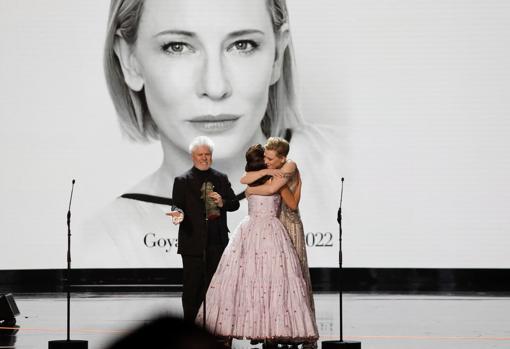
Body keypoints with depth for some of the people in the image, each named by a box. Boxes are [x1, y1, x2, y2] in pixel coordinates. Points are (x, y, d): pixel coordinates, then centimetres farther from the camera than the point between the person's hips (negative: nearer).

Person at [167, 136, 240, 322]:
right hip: (193, 242, -4)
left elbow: (235, 203, 11)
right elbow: (178, 205, -5)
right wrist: (179, 213, -28)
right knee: (192, 287, -3)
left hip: (217, 242, 4)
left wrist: (222, 202, -10)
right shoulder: (182, 181, 2)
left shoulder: (221, 179, 12)